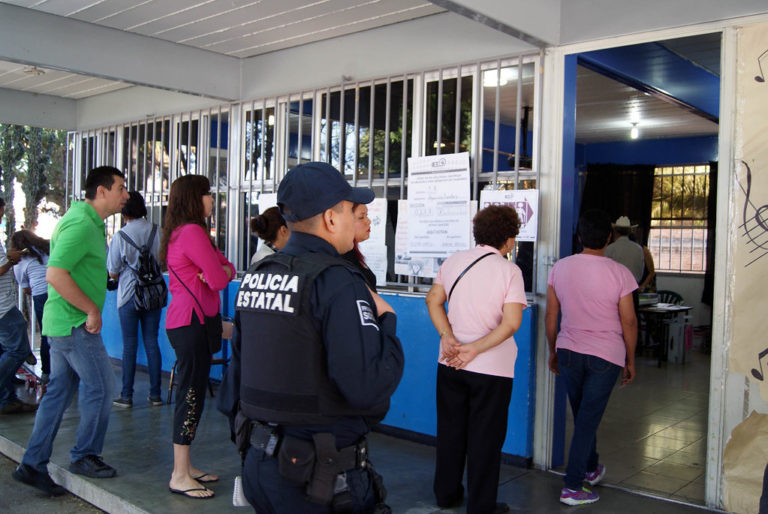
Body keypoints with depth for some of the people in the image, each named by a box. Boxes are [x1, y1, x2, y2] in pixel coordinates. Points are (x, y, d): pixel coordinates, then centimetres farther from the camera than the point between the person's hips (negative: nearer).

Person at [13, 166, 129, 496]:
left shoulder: (89, 221, 14)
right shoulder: (81, 224, -18)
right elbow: (55, 274, -27)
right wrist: (92, 310, -21)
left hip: (64, 321, 10)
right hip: (75, 323, -10)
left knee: (59, 392, 13)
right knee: (101, 388, 1)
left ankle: (33, 465, 19)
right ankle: (85, 457, 16)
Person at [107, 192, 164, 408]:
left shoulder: (120, 236, -9)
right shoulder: (157, 232, -2)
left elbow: (113, 272, -4)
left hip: (129, 295, -2)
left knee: (130, 344, 4)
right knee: (152, 342, 8)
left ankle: (126, 396, 8)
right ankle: (155, 394, 11)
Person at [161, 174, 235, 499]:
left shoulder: (182, 232, 19)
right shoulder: (193, 232, -15)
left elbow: (227, 268, 14)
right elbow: (219, 280, -17)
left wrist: (219, 271, -7)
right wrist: (218, 274, 4)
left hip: (187, 321, 11)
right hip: (192, 322, -11)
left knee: (191, 393, 14)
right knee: (191, 395, -6)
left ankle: (185, 467, 24)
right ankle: (180, 476, 2)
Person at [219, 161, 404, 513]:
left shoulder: (255, 276, 6)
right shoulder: (337, 282, -20)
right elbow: (368, 386, -28)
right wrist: (385, 320, -12)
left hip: (258, 463, 8)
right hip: (317, 480, -7)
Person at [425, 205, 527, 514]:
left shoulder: (453, 261, 2)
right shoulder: (509, 271, -12)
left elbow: (433, 300, 1)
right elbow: (511, 322, -20)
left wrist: (448, 338, -8)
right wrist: (475, 349, -19)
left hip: (449, 363, 5)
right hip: (492, 367, -4)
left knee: (450, 430, 18)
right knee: (484, 438, 9)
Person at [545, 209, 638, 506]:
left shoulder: (560, 268, -3)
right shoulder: (619, 273, -12)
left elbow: (551, 315, 4)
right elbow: (629, 322, -7)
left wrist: (552, 352, 15)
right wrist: (630, 361, 5)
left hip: (568, 351, 3)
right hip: (605, 356, -3)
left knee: (582, 416, 20)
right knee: (588, 420, 3)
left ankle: (591, 469, 38)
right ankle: (572, 487, 7)